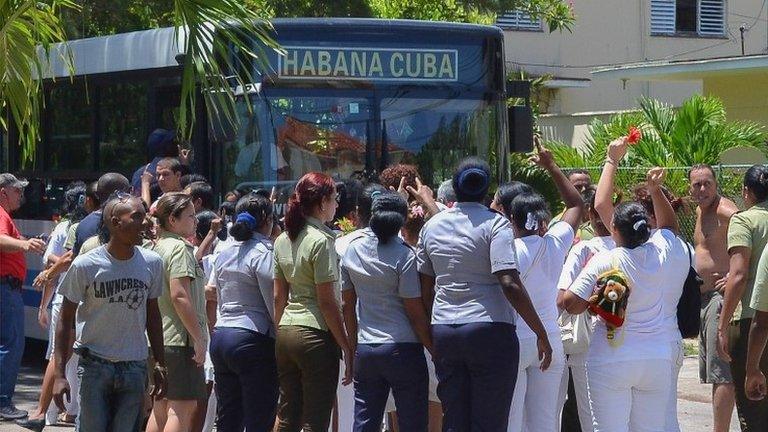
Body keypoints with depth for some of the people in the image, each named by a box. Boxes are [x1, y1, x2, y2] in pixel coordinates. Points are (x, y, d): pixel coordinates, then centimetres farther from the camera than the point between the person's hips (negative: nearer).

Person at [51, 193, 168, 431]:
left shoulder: (152, 263, 2)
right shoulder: (85, 265, -8)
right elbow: (66, 320, -2)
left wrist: (160, 365, 11)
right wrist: (59, 374, -7)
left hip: (134, 367, 3)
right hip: (95, 366, -3)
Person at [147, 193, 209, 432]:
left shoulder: (156, 247, 14)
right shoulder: (179, 247, -12)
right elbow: (179, 296, -20)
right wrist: (199, 337, -18)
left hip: (157, 339, 9)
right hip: (180, 339, -9)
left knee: (160, 408, 13)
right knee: (183, 407, -9)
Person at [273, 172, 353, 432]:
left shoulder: (283, 241, 11)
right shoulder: (321, 241, -12)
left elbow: (278, 296, 14)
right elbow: (327, 302, -13)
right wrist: (346, 348, -10)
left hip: (286, 333, 8)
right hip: (316, 333, -8)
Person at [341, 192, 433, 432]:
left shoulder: (352, 250, 4)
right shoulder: (403, 255, -10)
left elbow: (348, 304, 10)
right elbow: (415, 311, -10)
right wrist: (434, 349, -1)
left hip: (365, 350, 5)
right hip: (402, 349, -5)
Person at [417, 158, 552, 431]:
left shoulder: (432, 226, 10)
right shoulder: (495, 224, -7)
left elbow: (425, 290, 13)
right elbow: (510, 284, -17)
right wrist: (542, 334, -13)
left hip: (443, 332, 5)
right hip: (490, 332, -5)